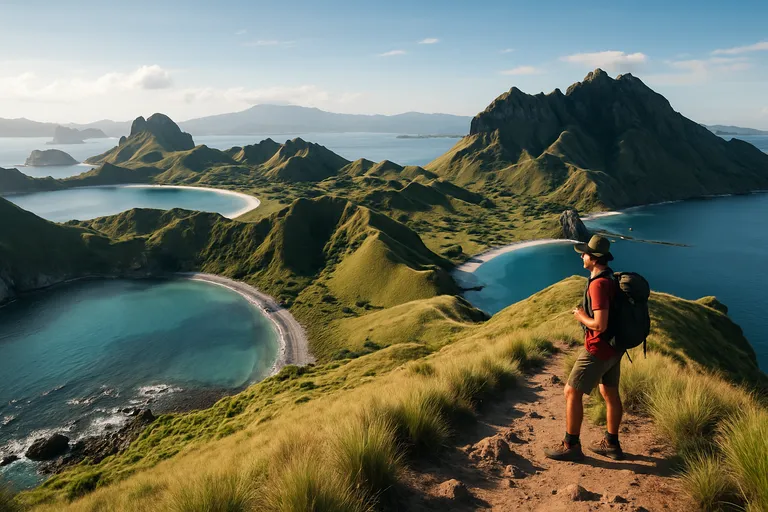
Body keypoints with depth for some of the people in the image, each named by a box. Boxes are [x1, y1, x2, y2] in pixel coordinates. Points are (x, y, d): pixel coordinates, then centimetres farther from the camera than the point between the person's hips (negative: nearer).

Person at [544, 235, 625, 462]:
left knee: (572, 392, 0)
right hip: (613, 346, 10)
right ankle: (611, 444, 29)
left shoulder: (599, 284, -26)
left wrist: (581, 317, -12)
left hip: (599, 349, -10)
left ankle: (571, 446, 8)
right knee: (610, 393, 17)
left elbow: (600, 325, -29)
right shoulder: (611, 278, 6)